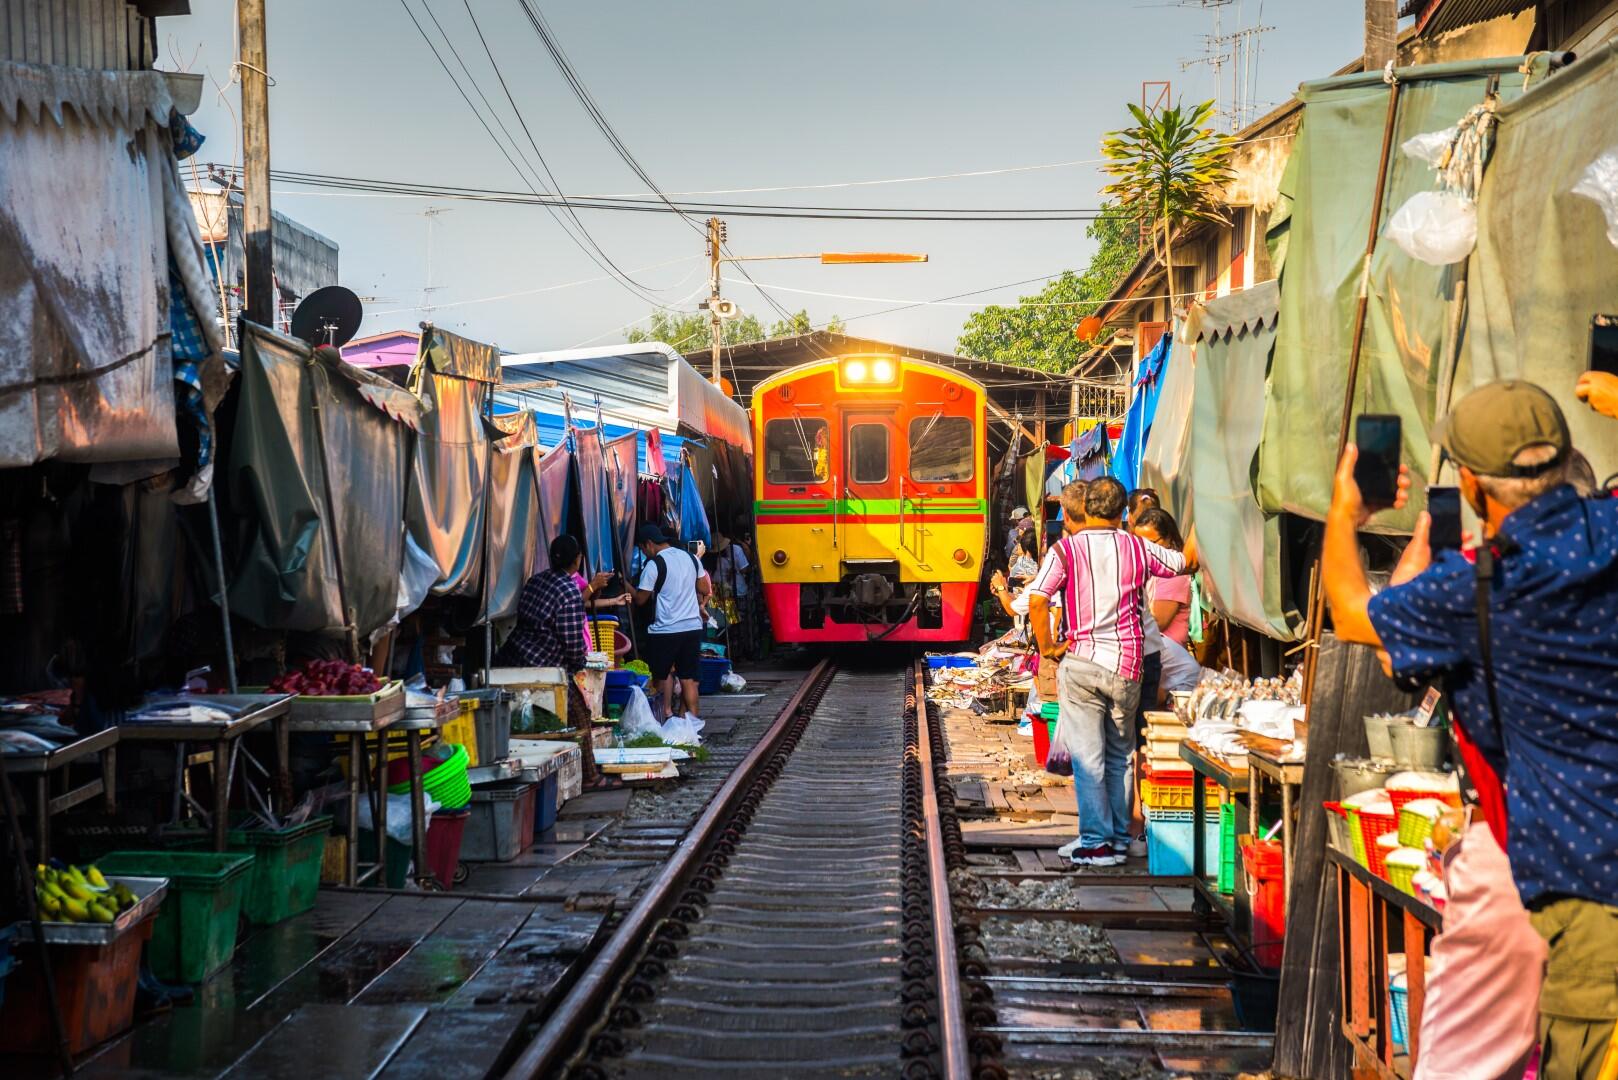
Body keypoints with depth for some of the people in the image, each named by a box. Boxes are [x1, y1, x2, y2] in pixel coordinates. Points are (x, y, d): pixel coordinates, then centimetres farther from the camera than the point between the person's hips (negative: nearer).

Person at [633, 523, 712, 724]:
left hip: (665, 630, -5)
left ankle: (667, 712, 12)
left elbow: (641, 598, -6)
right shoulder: (691, 558, 8)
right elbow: (705, 590, 14)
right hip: (693, 626, 5)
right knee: (688, 677, 6)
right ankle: (692, 719, 3)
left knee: (663, 673, 12)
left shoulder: (653, 565, -10)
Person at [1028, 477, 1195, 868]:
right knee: (1120, 755, 15)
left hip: (1081, 663, -2)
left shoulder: (1065, 550, -4)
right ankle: (1119, 838, 19)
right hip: (1127, 666, 2)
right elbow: (1186, 561, 20)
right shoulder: (1138, 549, 3)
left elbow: (1036, 601, -15)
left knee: (1088, 758, 2)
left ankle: (1096, 842, 2)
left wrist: (1047, 648, -3)